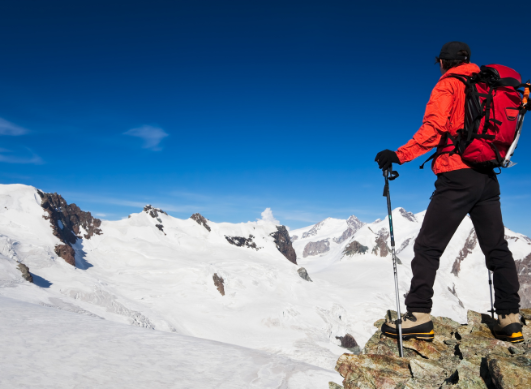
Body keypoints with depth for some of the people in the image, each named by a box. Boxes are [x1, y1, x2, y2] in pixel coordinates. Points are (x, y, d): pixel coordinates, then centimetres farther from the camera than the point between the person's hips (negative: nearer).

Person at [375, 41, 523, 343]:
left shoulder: (447, 85, -2)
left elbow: (434, 128, -17)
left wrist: (401, 155, -20)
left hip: (457, 175, -7)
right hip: (488, 177, 7)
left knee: (428, 247, -4)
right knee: (497, 248, 13)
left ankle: (419, 316, -7)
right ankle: (510, 319, 13)